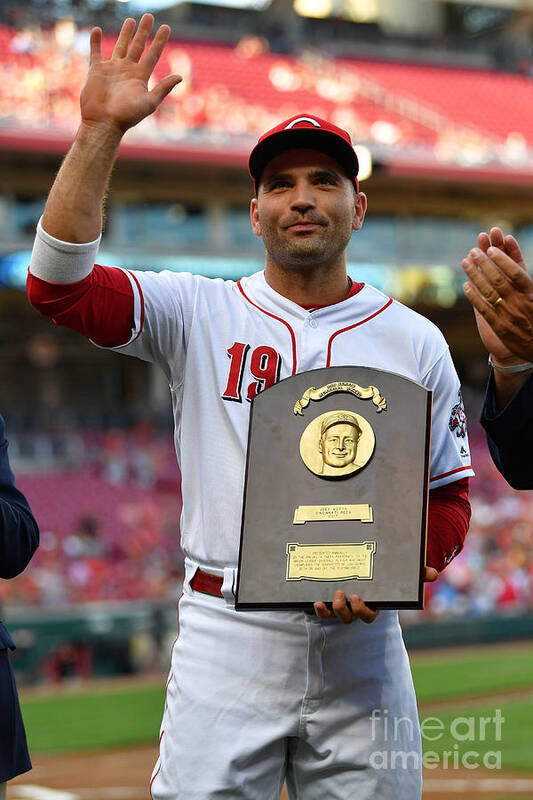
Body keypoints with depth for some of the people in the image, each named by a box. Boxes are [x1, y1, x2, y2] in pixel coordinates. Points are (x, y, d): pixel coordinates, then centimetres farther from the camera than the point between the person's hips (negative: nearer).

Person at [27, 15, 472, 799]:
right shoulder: (199, 315, 5)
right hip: (224, 637, -1)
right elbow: (58, 280, -9)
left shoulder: (415, 342, 9)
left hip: (362, 641, 2)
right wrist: (100, 129, -15)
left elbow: (448, 497, 11)